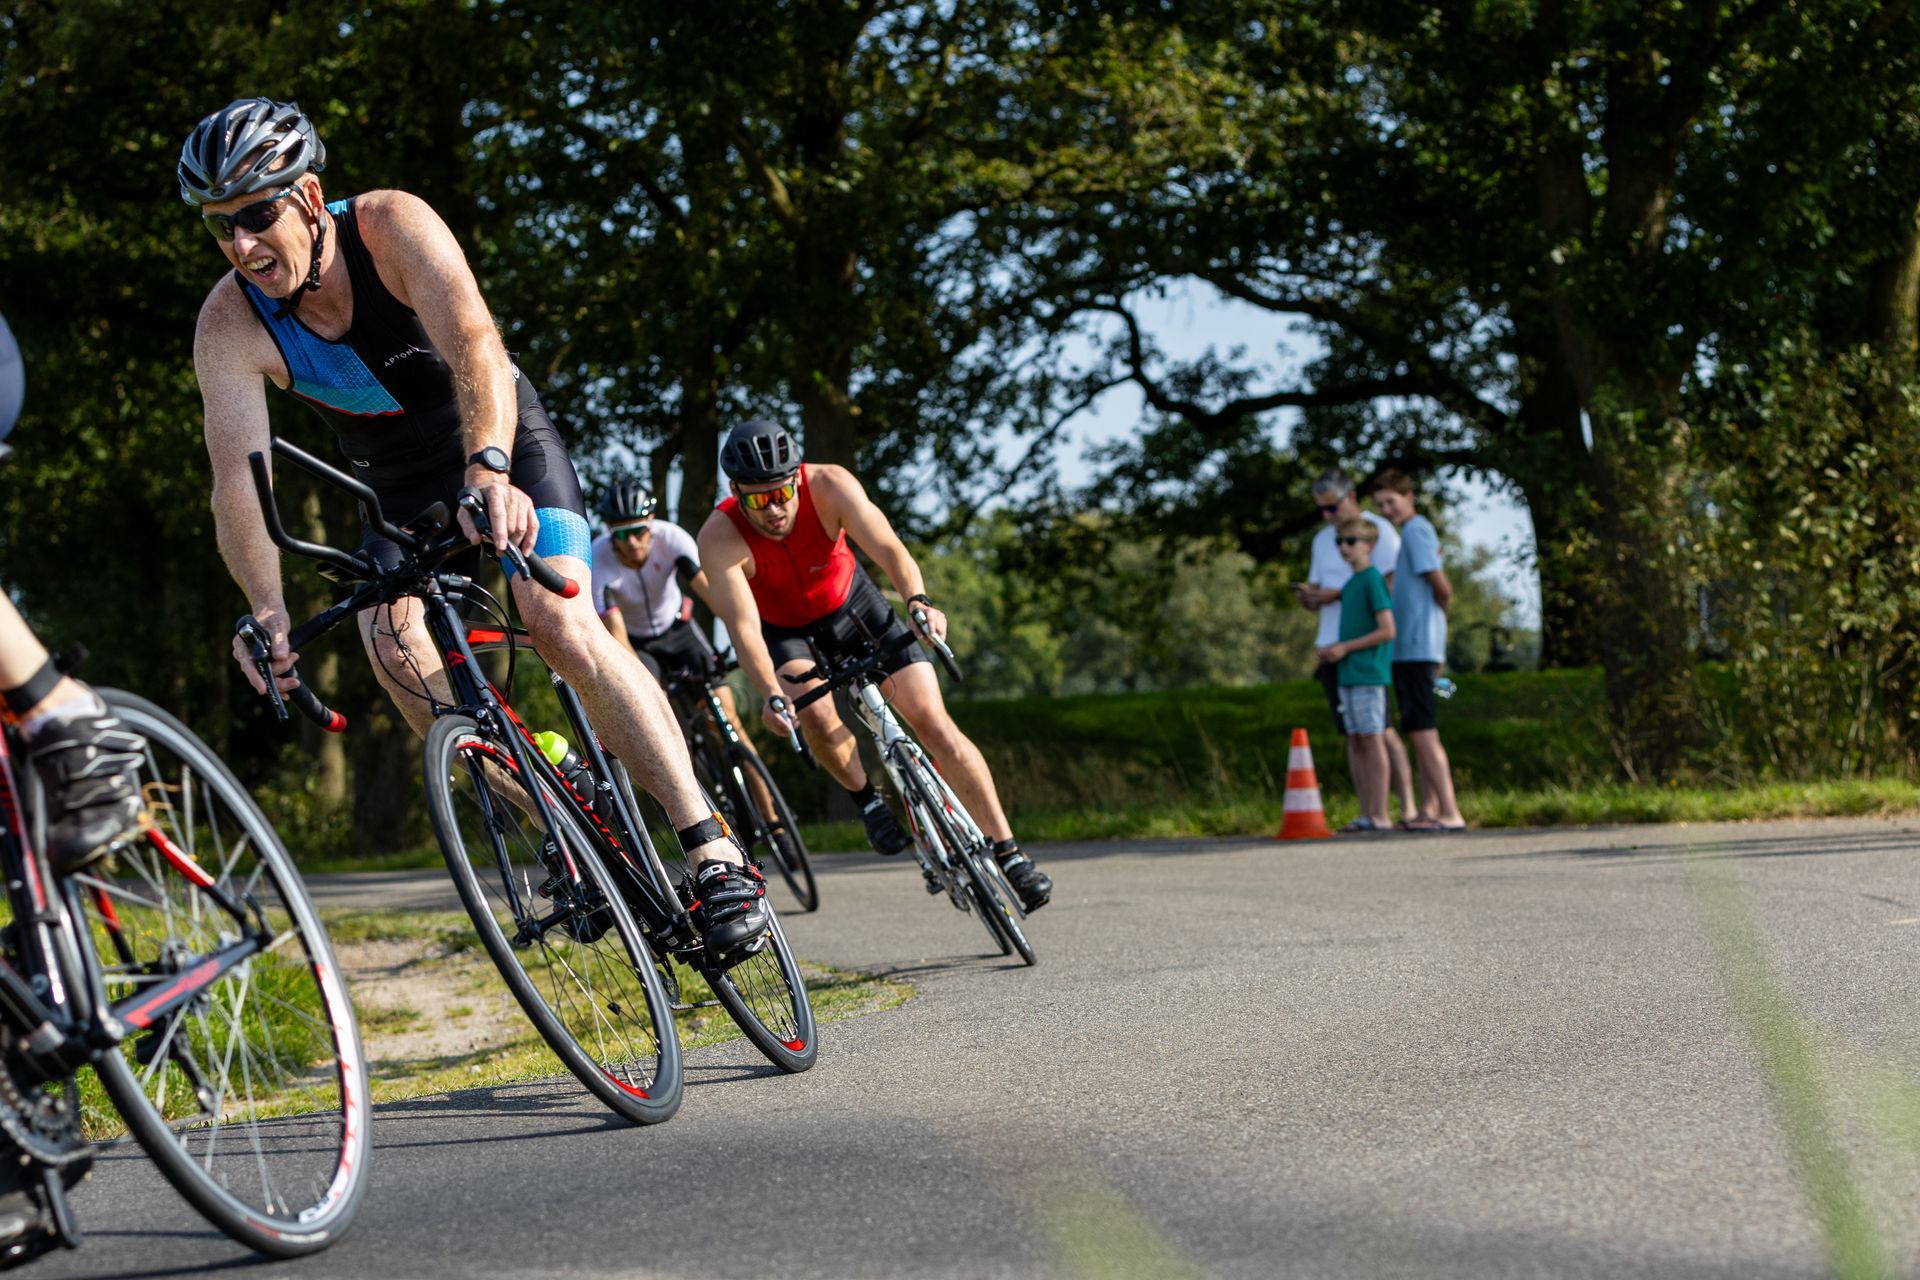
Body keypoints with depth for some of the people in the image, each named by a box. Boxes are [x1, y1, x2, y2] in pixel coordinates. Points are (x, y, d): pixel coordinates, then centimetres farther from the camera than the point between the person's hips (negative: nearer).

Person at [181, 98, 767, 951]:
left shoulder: (391, 226, -27)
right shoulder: (230, 324, -20)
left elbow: (474, 343, -43)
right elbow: (239, 475, -29)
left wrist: (490, 467, -62)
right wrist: (267, 610, -46)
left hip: (502, 442, -3)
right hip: (401, 488, 3)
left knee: (560, 624, -25)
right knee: (392, 642, -23)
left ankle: (715, 854, -25)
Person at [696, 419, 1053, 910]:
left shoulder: (829, 486, -30)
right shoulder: (720, 537, -32)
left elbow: (887, 547, -42)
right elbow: (743, 626, -39)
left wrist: (918, 601, -62)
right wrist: (772, 694, -56)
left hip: (849, 602, 1)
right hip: (782, 629, -1)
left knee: (932, 721, -10)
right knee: (816, 715, -31)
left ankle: (1007, 852, -4)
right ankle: (866, 798, 1)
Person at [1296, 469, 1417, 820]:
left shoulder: (1378, 529, -2)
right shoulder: (1322, 539, 21)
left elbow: (1390, 586, -11)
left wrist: (1337, 594, -16)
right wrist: (1308, 597, -2)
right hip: (1331, 646, 7)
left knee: (1380, 728, -13)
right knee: (1353, 734, 4)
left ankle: (1407, 808, -12)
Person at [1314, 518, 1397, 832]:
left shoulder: (1373, 580, -10)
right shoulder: (1350, 583, 17)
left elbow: (1387, 630, -16)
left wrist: (1345, 647, -13)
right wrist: (1333, 649, 7)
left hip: (1369, 674, -9)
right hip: (1348, 674, 9)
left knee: (1372, 740, -7)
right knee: (1355, 741, 8)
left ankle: (1381, 815, -6)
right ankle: (1367, 814, 11)